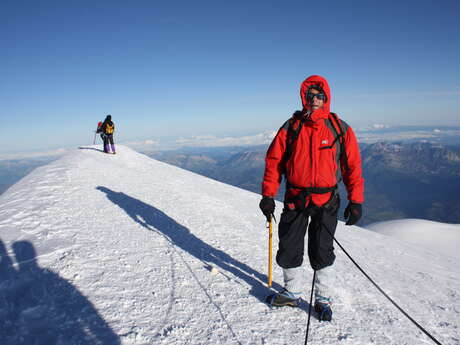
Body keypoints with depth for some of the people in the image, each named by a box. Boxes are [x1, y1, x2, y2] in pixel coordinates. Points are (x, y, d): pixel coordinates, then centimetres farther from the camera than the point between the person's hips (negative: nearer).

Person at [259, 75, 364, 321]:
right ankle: (292, 293, 32)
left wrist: (356, 201, -4)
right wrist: (268, 195, -5)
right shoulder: (291, 127, 1)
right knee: (288, 248, 10)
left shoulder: (340, 129, 0)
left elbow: (353, 166, 1)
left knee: (321, 252, 6)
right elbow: (274, 161, 1)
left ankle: (323, 299, 28)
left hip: (325, 201, -1)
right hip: (295, 199, 2)